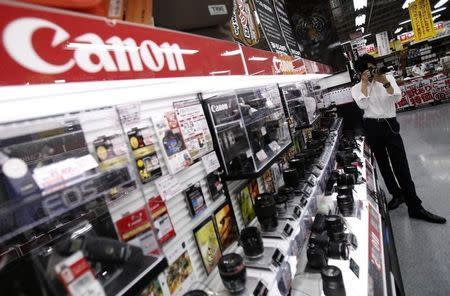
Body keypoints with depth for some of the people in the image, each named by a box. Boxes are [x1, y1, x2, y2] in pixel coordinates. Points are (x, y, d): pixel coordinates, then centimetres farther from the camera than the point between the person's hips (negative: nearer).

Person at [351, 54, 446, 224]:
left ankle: (415, 207, 1)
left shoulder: (388, 78, 7)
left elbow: (397, 98, -6)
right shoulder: (356, 88, 4)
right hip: (372, 127, 1)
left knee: (401, 166, -6)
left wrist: (385, 82, -17)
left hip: (390, 125, 0)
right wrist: (364, 83, -11)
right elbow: (363, 105, -15)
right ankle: (397, 194, 30)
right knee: (383, 164, 11)